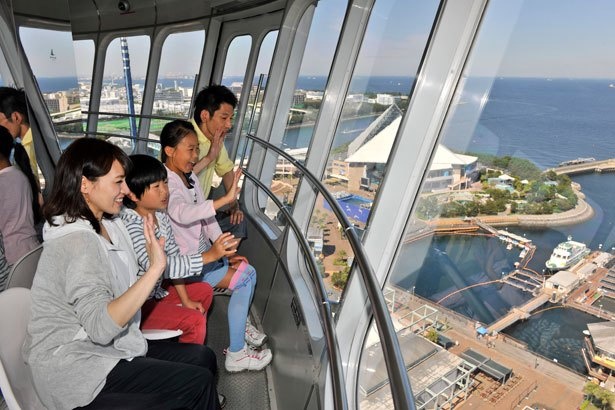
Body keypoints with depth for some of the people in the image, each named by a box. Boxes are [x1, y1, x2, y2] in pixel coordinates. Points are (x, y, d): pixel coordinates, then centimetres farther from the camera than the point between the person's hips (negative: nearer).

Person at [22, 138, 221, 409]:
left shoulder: (105, 225, 5)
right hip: (73, 368, -9)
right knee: (199, 383, -15)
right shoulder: (76, 241, -23)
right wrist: (154, 269, -38)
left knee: (203, 357, 0)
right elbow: (100, 327, -32)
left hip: (105, 346, 9)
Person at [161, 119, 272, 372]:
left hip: (203, 250, 8)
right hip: (185, 261, -8)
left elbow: (206, 216, 6)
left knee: (244, 266, 4)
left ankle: (240, 323, 25)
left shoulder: (188, 176, 5)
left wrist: (225, 249, -3)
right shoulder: (166, 182, -22)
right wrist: (226, 199, -54)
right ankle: (236, 354, -1)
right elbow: (182, 214, -44)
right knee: (246, 277, -11)